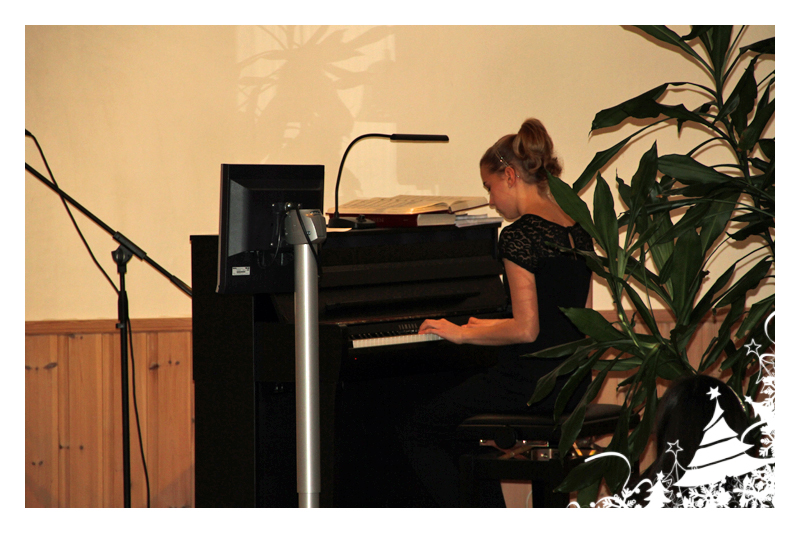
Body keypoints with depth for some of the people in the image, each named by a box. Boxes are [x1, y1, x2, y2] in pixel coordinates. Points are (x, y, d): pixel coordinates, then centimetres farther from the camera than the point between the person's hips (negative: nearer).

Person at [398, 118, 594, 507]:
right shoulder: (577, 230, 10)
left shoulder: (520, 235, -16)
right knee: (461, 427, 30)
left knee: (417, 434, 7)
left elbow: (526, 330, -20)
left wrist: (462, 333, -6)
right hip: (573, 387, 9)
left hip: (530, 384, -9)